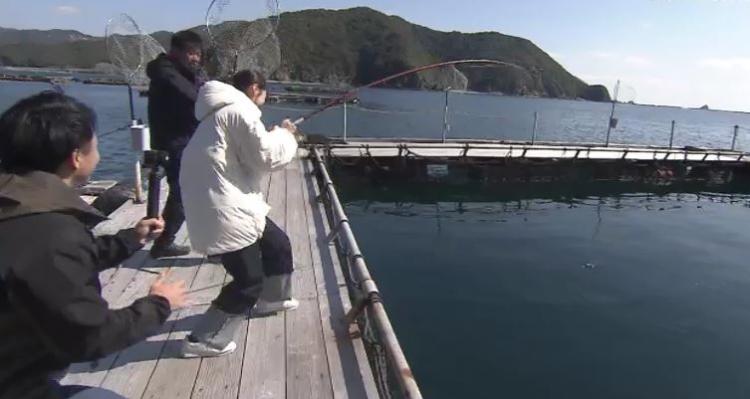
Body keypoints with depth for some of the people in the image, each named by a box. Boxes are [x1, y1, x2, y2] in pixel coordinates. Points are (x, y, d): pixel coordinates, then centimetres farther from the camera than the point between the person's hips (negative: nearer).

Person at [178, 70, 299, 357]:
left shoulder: (225, 112, 20)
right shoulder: (240, 110, -12)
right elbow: (265, 158, -13)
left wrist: (273, 137, 17)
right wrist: (285, 136, 3)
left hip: (230, 203, 11)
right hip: (225, 209, -11)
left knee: (278, 244, 23)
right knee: (250, 279, -2)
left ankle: (271, 299, 44)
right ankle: (203, 340, 11)